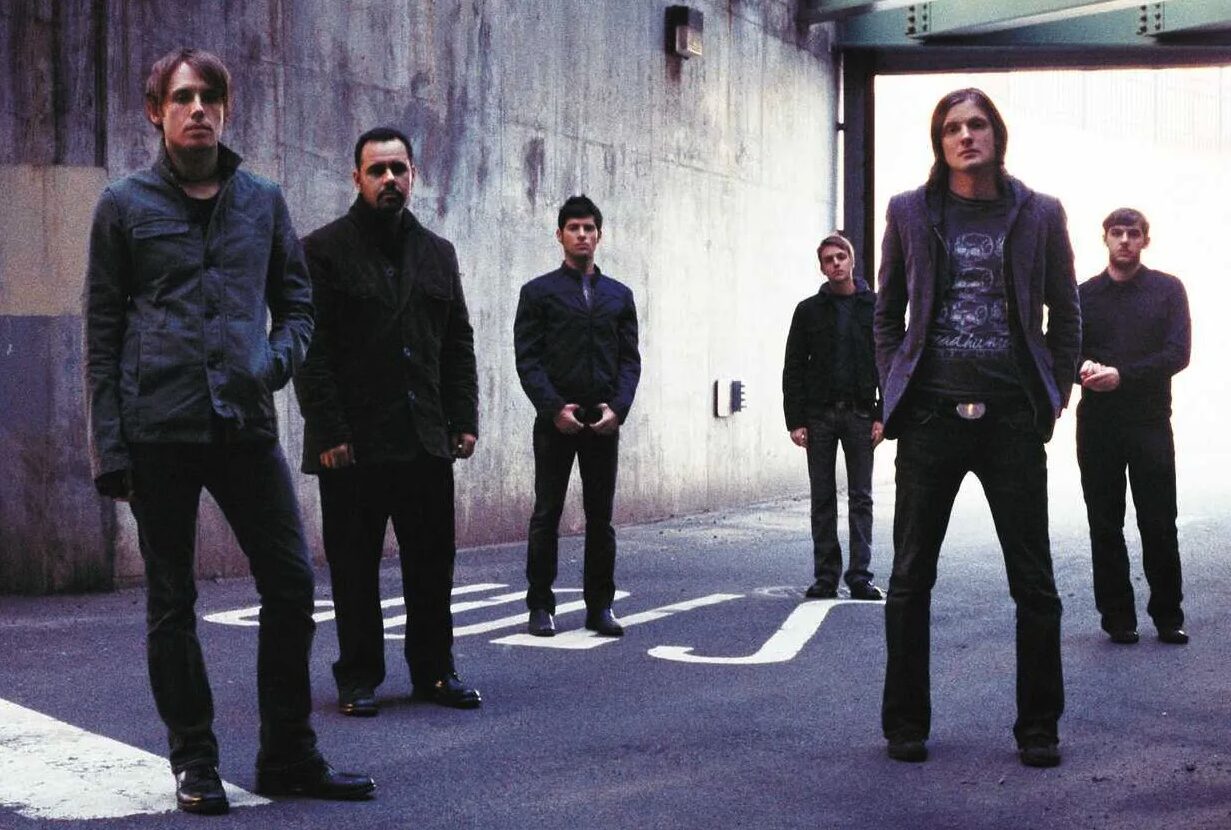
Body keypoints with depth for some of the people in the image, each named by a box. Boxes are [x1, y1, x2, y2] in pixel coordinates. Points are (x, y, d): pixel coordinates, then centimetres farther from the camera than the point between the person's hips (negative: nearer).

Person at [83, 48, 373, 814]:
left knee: (292, 585, 1)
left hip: (247, 425, 2)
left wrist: (273, 362, -6)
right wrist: (110, 446, -2)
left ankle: (288, 756, 15)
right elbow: (103, 330, 4)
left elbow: (297, 305, 16)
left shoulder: (263, 201, 11)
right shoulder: (126, 205, 4)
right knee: (172, 601, 5)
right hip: (158, 428, -2)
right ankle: (194, 762, 18)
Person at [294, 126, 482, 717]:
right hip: (353, 444, -4)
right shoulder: (325, 249, -1)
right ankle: (358, 679, 15)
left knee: (433, 563, 9)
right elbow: (311, 349, -7)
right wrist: (328, 430, -14)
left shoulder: (437, 253, 15)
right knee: (355, 569, 4)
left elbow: (458, 344, 16)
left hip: (426, 441, 5)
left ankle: (434, 670, 20)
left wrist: (464, 420, 6)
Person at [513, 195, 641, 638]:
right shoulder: (539, 292, 4)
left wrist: (617, 407, -7)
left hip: (604, 421, 3)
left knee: (600, 517, 7)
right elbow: (528, 359, -3)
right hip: (555, 421, -3)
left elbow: (630, 359, 8)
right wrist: (554, 408, -14)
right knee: (546, 516, 1)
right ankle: (541, 607, 8)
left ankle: (600, 606, 13)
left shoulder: (619, 295, 13)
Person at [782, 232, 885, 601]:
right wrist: (795, 421, -3)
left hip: (860, 414, -1)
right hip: (819, 414, 1)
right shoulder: (809, 310, 6)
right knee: (823, 499, 4)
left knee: (861, 498, 1)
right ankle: (826, 577, 8)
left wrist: (882, 415, -4)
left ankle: (860, 576, 3)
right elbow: (793, 368, 5)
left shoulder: (874, 307, 5)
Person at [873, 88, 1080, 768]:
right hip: (930, 416, 0)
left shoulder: (1039, 215, 6)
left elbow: (1065, 315, 12)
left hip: (1012, 418, 0)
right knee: (911, 578, 4)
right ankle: (905, 724, 16)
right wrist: (895, 390, 5)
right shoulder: (910, 213, 8)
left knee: (1034, 581, 3)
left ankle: (1038, 728, 16)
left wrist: (1054, 395, 5)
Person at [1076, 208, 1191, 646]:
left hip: (1150, 422, -2)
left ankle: (1168, 617, 11)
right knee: (1105, 525, 3)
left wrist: (1122, 374, -17)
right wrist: (1083, 368, -16)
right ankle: (1118, 618, 11)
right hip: (1097, 424, 2)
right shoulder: (1085, 294, 10)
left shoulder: (1168, 289, 4)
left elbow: (1178, 352, -6)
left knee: (1159, 524, 0)